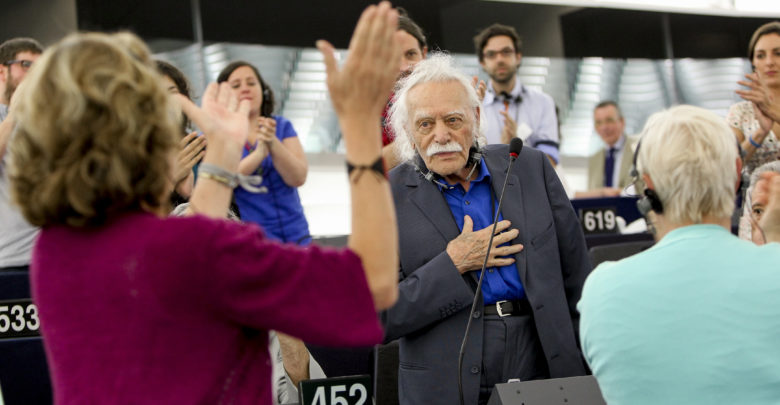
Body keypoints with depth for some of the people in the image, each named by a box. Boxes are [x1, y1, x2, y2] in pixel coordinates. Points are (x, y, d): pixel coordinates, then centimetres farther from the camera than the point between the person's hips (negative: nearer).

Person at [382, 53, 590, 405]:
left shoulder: (530, 168, 3)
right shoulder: (388, 198, -5)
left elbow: (576, 277, 6)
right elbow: (375, 319, -9)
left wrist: (592, 373, 5)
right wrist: (452, 264, -16)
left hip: (543, 377, 2)